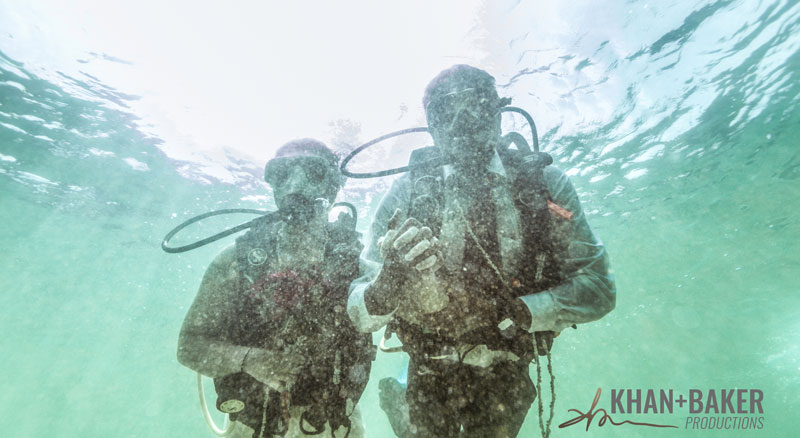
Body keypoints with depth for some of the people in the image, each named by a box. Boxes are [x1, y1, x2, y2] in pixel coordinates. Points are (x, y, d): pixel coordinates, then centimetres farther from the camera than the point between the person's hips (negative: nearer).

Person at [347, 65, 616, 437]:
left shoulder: (544, 183, -11)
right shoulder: (406, 192, -15)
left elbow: (598, 287, -11)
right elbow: (360, 314, -16)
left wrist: (517, 312, -24)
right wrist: (385, 287, -37)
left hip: (507, 378, 2)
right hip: (429, 375, -1)